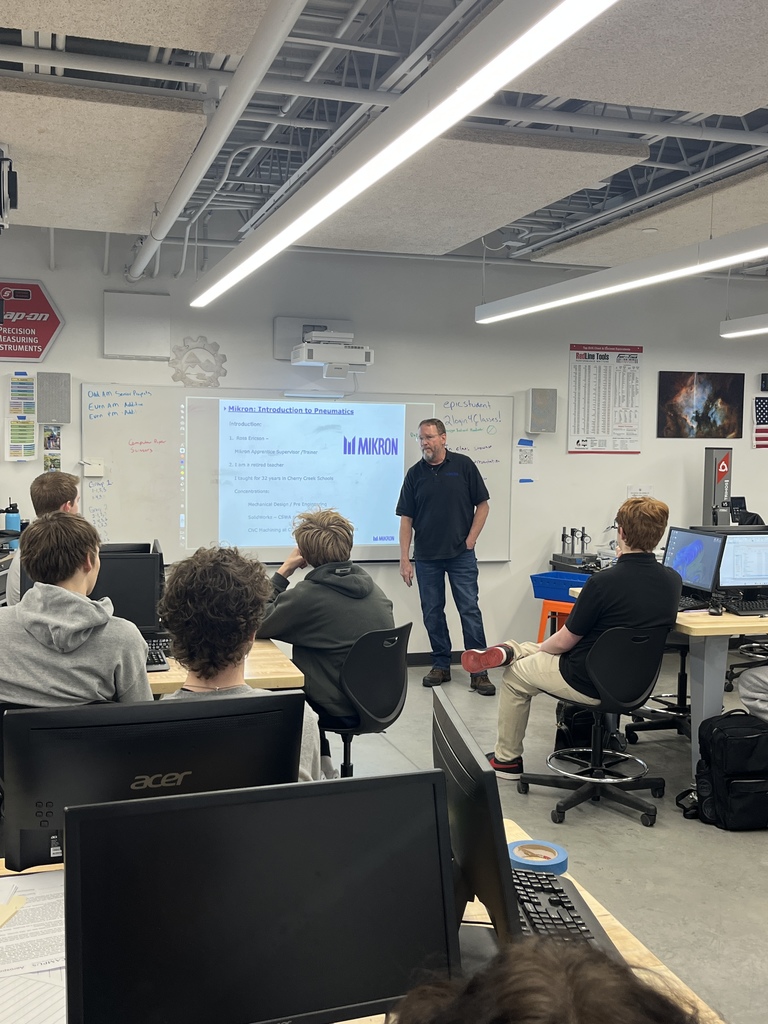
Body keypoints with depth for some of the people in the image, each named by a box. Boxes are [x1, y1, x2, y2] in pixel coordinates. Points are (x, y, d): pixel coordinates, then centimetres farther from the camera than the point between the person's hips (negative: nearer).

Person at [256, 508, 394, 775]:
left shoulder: (306, 595, -22)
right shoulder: (373, 589, -1)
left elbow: (257, 625, -7)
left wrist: (282, 573, -4)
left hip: (337, 712, -6)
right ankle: (321, 762, 29)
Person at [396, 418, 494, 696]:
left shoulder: (463, 465, -1)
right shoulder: (414, 474, 4)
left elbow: (482, 505, 3)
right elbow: (406, 519, 4)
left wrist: (470, 540, -6)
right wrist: (404, 559, -2)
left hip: (461, 555, -2)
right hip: (426, 557, 3)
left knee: (469, 610, -4)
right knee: (432, 612, 8)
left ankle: (479, 670, 0)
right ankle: (441, 665, 20)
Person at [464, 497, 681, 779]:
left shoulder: (602, 582, -28)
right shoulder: (673, 581, -11)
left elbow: (564, 642, -16)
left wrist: (539, 648, 5)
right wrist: (626, 561, 16)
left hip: (590, 684, -6)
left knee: (514, 677, 21)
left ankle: (507, 760, 33)